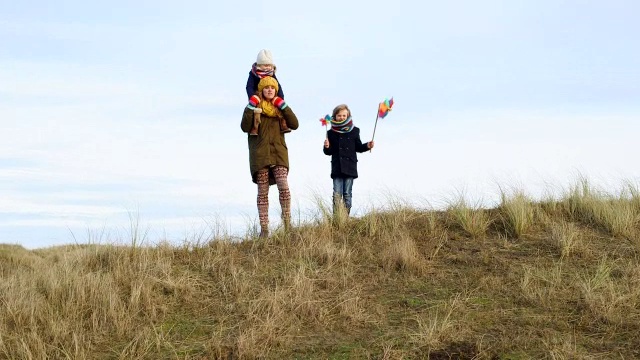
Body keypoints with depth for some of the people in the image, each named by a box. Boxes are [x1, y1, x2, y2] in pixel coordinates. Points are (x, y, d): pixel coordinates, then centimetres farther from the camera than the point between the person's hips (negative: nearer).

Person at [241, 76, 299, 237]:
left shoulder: (280, 107, 13)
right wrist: (250, 108, -14)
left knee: (284, 188, -15)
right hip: (260, 153, -1)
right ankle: (264, 229, 2)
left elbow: (294, 125, 0)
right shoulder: (255, 106, 6)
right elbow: (245, 127, -7)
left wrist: (284, 107, -7)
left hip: (278, 152, 1)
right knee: (263, 192, 0)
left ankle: (287, 224, -9)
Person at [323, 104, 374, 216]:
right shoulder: (331, 133, 6)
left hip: (350, 167, 0)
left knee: (347, 193, 2)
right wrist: (327, 147, -13)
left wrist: (367, 146, -3)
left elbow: (358, 147, 15)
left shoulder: (354, 131, 7)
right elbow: (329, 152, 9)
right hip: (337, 168, 0)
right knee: (337, 194, -8)